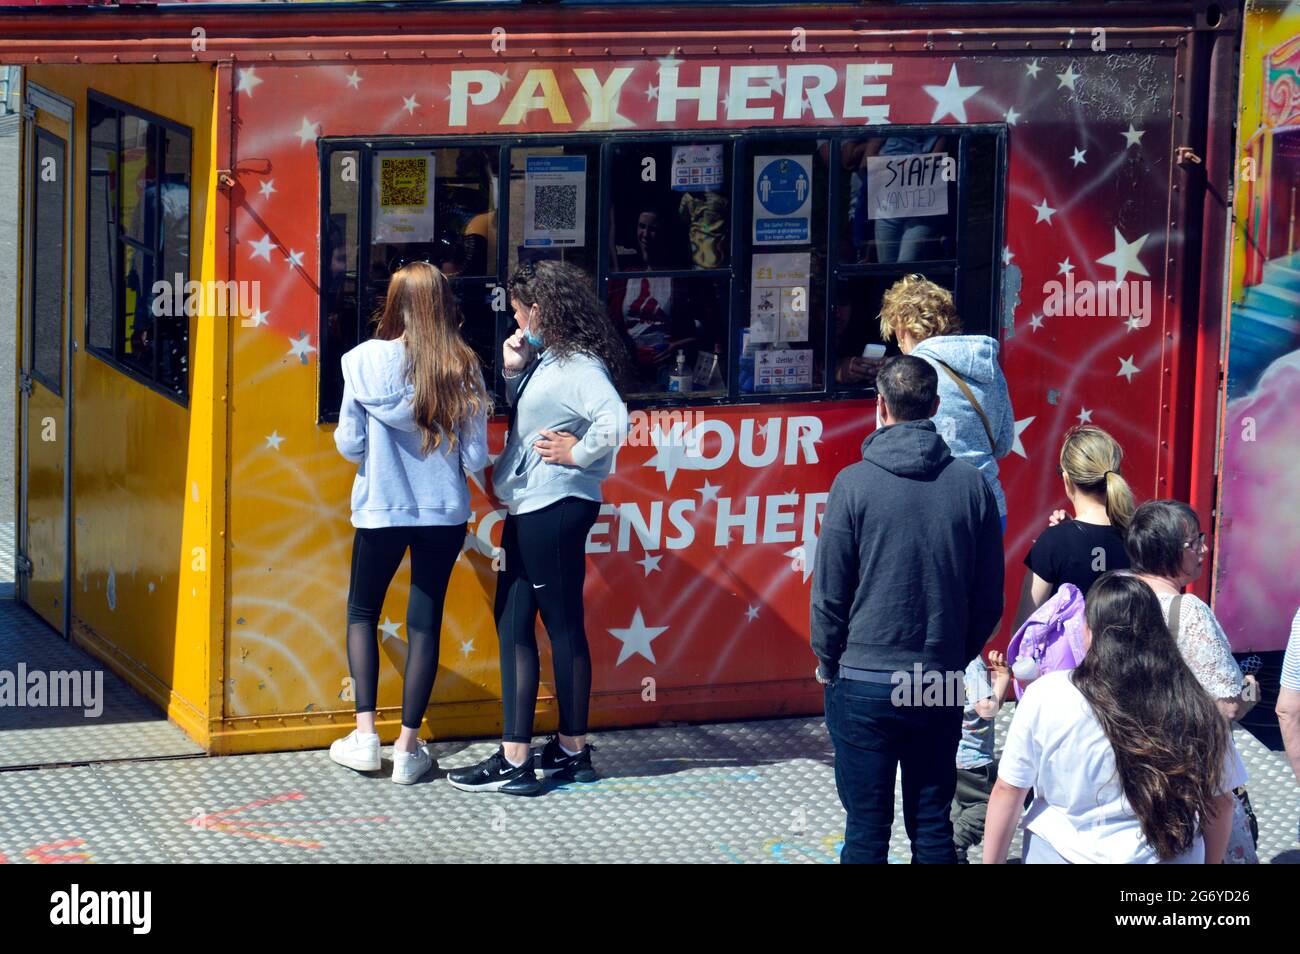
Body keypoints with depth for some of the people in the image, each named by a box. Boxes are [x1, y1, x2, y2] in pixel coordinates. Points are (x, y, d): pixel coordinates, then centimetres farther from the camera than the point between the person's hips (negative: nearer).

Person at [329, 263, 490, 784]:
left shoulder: (364, 361, -11)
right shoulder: (462, 368, -8)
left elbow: (349, 445, -7)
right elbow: (476, 456, -7)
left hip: (380, 509, -1)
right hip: (443, 512, 1)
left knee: (362, 612, 18)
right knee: (425, 622, 10)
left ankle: (364, 733, 9)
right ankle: (408, 746, 11)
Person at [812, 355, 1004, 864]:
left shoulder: (854, 483, -10)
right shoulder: (971, 484, -2)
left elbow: (829, 590, -6)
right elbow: (990, 597, 4)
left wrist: (827, 661, 10)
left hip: (864, 684, -3)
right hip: (941, 684, 3)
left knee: (866, 828, 4)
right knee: (933, 826, 12)